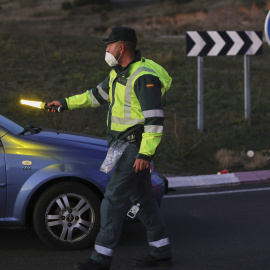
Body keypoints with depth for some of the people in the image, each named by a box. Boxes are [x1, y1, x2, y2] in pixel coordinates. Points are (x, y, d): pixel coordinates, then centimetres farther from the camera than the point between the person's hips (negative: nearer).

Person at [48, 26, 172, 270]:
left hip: (135, 146, -10)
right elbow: (99, 94, 28)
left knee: (114, 199, -9)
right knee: (141, 197, 13)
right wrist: (67, 103, 26)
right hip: (124, 143, 10)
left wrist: (145, 153, -25)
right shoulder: (119, 72, 11)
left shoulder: (143, 77, -20)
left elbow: (155, 119, -22)